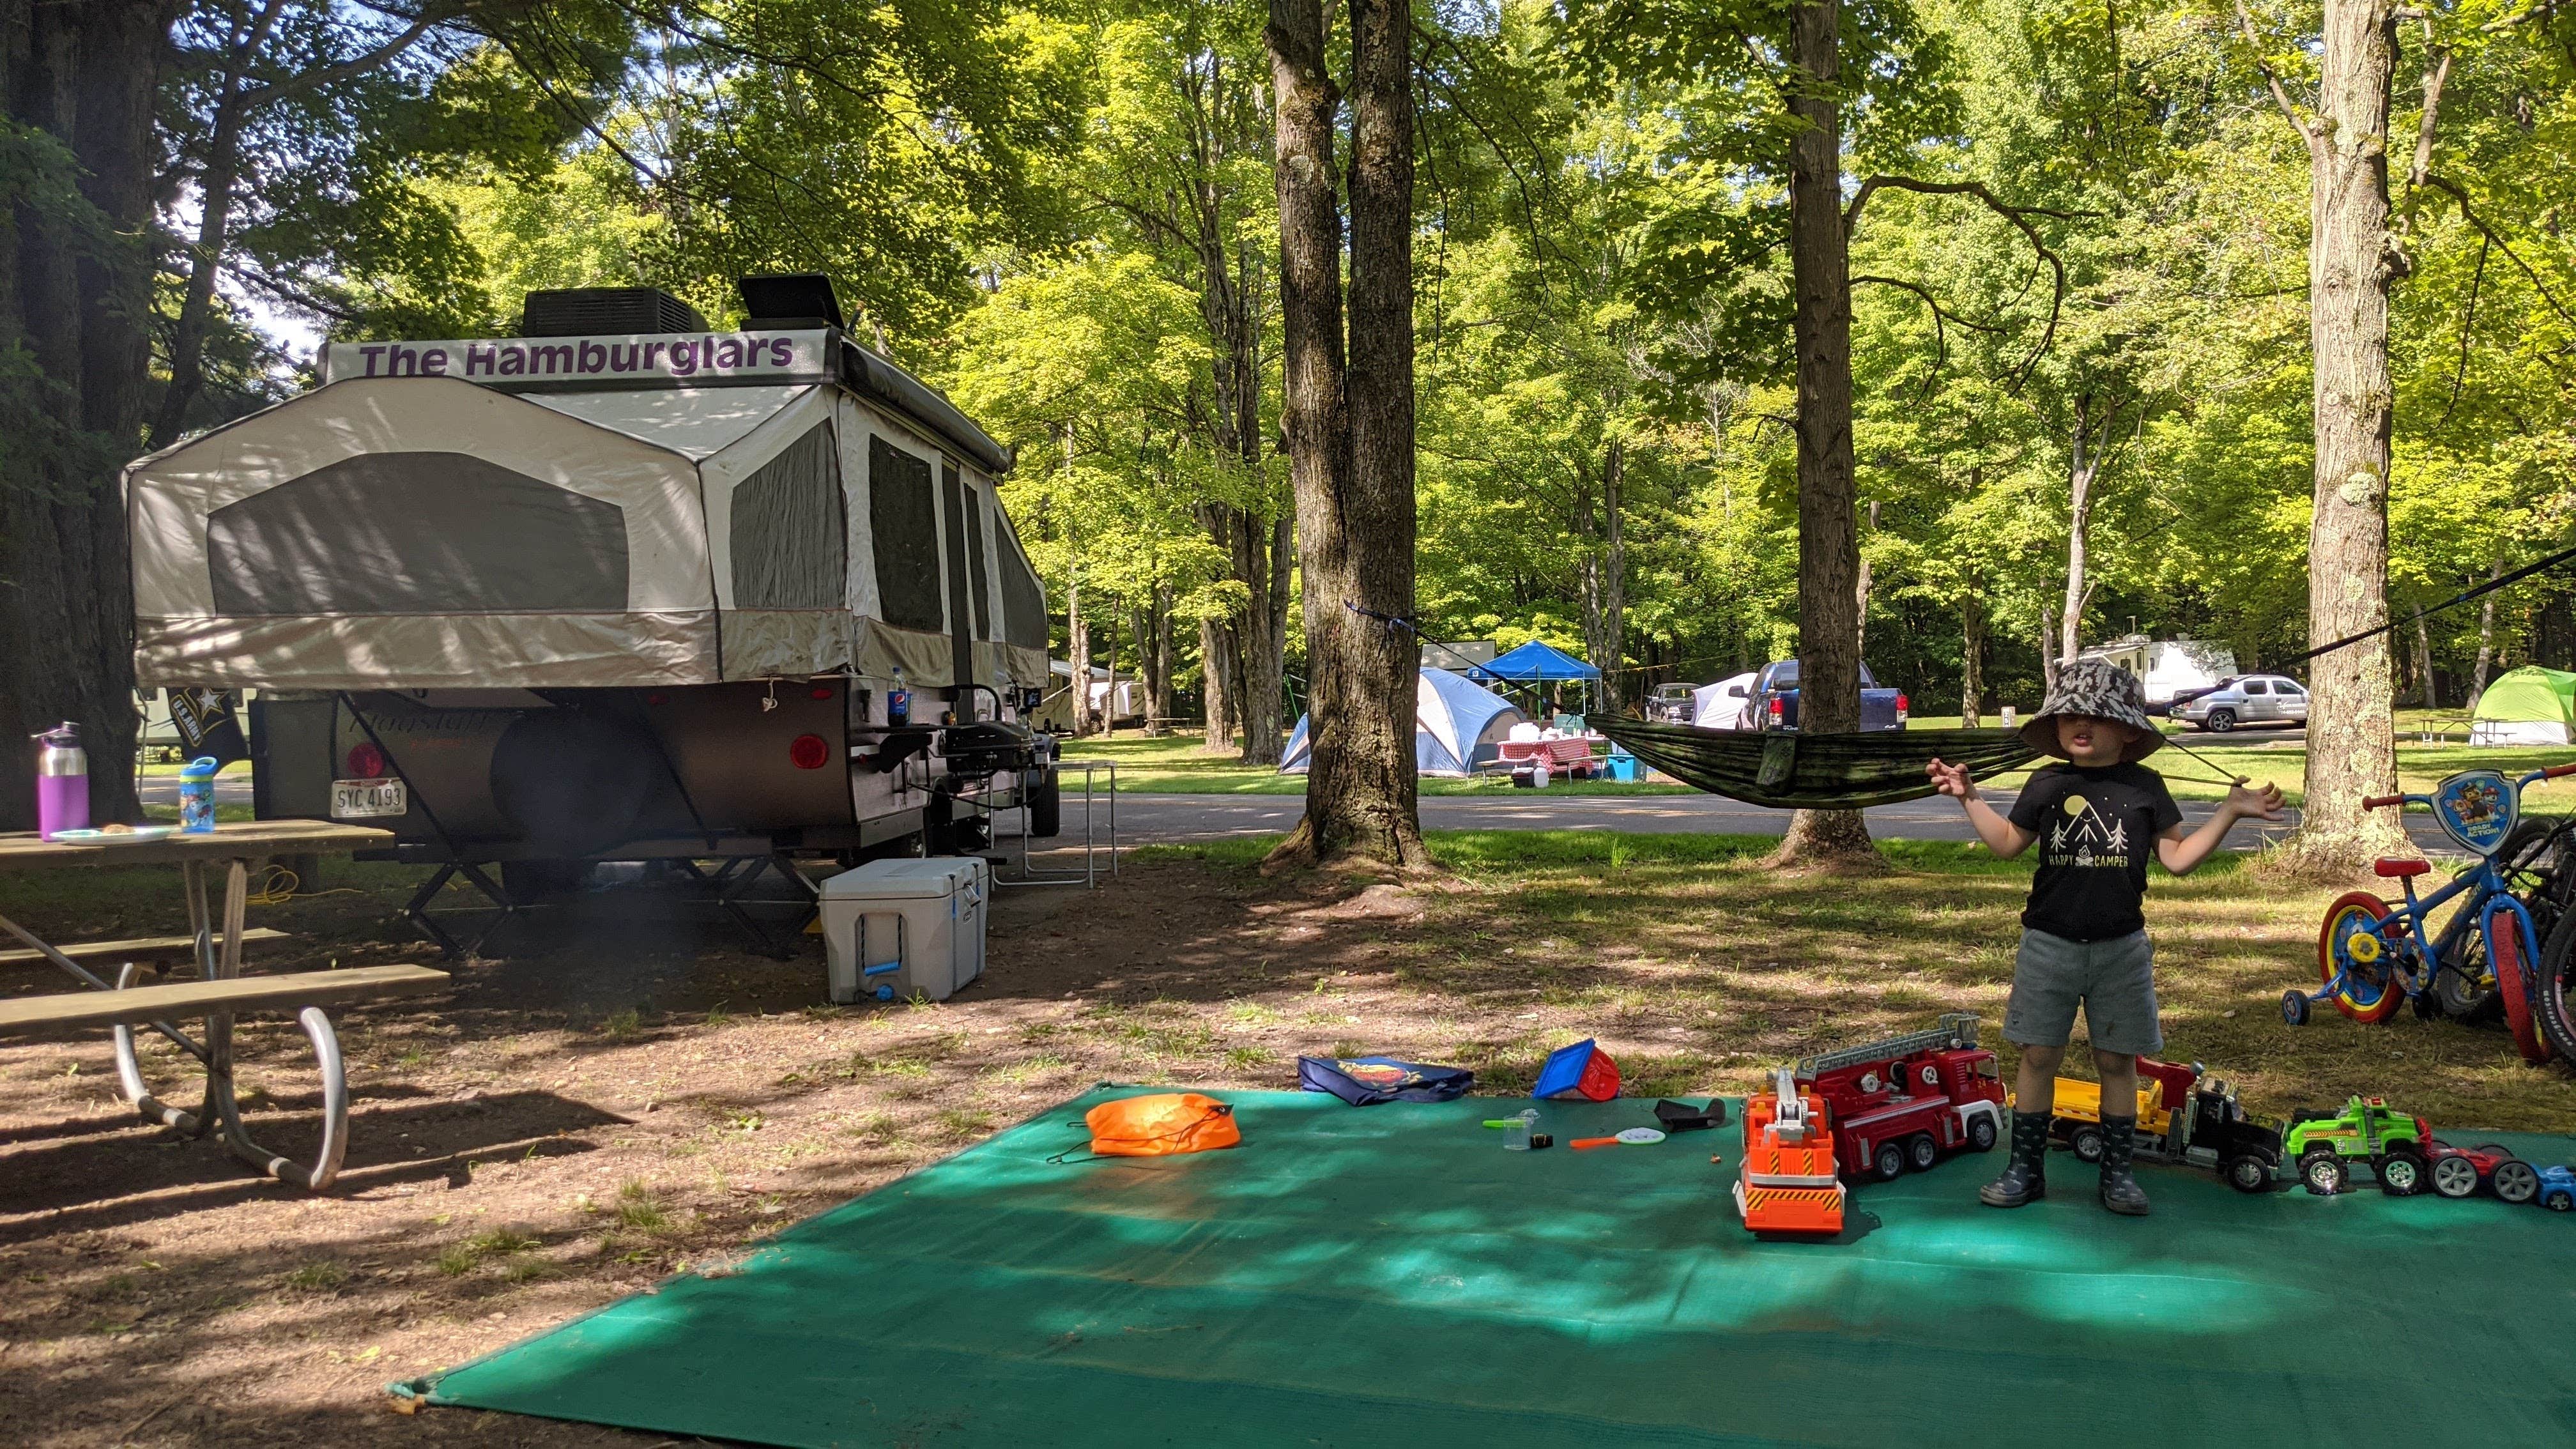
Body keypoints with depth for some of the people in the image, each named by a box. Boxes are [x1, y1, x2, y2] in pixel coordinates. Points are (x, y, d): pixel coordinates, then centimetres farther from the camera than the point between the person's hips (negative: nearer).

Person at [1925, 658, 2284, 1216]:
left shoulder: (2144, 787, 1)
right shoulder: (2047, 784, 3)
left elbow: (2178, 858, 3)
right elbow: (2008, 843, 14)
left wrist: (2229, 812, -2)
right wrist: (1969, 797, 8)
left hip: (2121, 948, 0)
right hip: (2049, 944, 0)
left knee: (2117, 1060, 7)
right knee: (2038, 1055, 3)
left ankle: (2118, 1171, 20)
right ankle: (2026, 1169, 13)